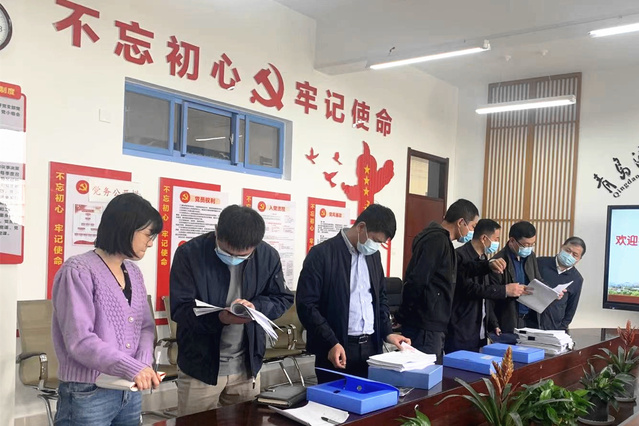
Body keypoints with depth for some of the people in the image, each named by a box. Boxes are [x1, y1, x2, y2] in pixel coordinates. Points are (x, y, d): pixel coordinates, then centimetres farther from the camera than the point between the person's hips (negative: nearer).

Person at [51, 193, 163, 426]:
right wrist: (133, 368, -23)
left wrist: (144, 363, -10)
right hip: (88, 394, -7)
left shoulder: (134, 272, 9)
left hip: (130, 391, 7)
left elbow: (146, 326, 9)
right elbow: (79, 341, -19)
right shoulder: (78, 271, -13)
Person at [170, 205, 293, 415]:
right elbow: (180, 309, -15)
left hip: (247, 366, 3)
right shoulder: (189, 253, -16)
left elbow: (283, 299, 2)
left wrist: (256, 307, -21)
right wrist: (219, 318, -34)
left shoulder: (268, 256, -7)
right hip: (200, 365, -2)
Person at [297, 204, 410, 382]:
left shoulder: (373, 255, 10)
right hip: (337, 349, -6)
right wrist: (331, 343, -18)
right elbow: (306, 305, -13)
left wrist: (387, 332, 7)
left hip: (371, 346, 6)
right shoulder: (322, 254, -10)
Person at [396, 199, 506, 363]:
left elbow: (458, 269, 29)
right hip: (424, 327, -10)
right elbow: (417, 281, -26)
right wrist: (407, 312, -17)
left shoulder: (440, 239, 14)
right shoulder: (437, 240, -18)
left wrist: (487, 266, 17)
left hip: (433, 326, 10)